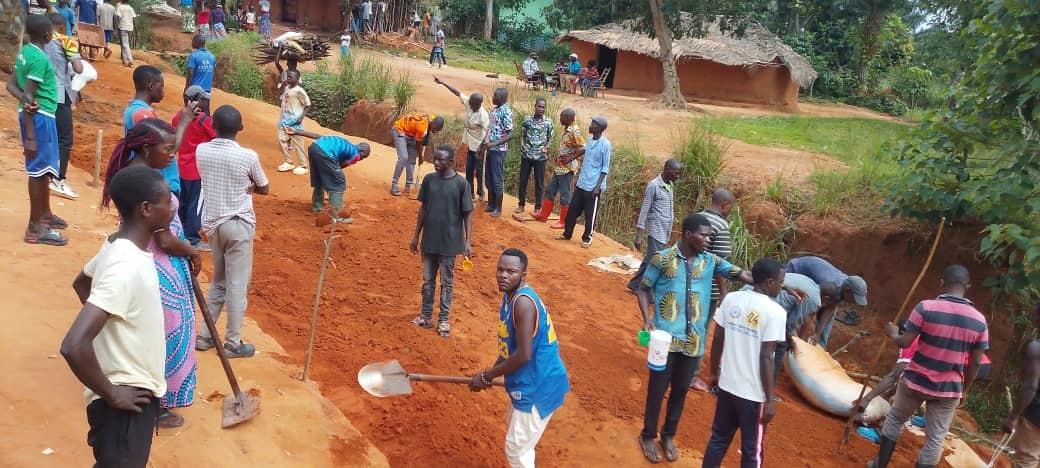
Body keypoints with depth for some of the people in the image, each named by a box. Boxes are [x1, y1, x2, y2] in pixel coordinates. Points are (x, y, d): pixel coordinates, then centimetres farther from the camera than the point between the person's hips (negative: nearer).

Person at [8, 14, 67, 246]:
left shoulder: (25, 52, 10)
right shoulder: (39, 58, -18)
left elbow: (11, 84, 8)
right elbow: (30, 96, -20)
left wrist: (24, 99, -13)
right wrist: (30, 136, -20)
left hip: (38, 115, 10)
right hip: (40, 116, -10)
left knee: (44, 168, 20)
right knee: (39, 170, -4)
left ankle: (45, 214, 35)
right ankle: (35, 228, 2)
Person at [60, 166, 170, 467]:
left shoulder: (119, 246, 1)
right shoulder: (126, 267, -29)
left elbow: (81, 283, 22)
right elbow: (74, 345, -35)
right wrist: (110, 394, -21)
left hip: (134, 386, 9)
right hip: (126, 399, -9)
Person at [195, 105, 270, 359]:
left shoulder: (201, 151, -2)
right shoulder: (248, 156, -15)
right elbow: (264, 189, 0)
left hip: (212, 224, 5)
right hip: (239, 225, -5)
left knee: (219, 281, 20)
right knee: (237, 285, 4)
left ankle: (204, 335, 25)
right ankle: (233, 343, 11)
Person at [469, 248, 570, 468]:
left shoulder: (523, 302, -27)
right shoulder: (510, 295, 4)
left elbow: (523, 355, -27)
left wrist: (486, 376, -17)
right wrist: (492, 371, 9)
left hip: (540, 385, -10)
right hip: (530, 381, 10)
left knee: (516, 449, 2)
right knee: (517, 438, 28)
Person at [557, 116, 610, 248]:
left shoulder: (605, 145, -13)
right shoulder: (589, 141, 10)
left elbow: (605, 168, -12)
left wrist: (598, 186, -16)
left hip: (593, 186, -7)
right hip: (581, 184, 7)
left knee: (590, 215, 4)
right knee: (572, 210, 12)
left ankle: (587, 238, 18)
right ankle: (567, 234, 26)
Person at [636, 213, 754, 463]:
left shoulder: (711, 260, 2)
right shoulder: (663, 258, -8)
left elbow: (740, 274, -4)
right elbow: (643, 289, -1)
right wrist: (647, 319, -14)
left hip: (693, 339, 4)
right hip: (666, 336, -3)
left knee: (681, 389, 15)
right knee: (658, 388, 7)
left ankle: (669, 435, 34)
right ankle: (648, 435, 27)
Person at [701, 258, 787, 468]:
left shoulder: (731, 299, -1)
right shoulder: (775, 312, -17)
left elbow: (718, 339, 4)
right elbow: (766, 357, -18)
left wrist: (714, 372, 18)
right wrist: (770, 399, -11)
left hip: (727, 384, 5)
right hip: (754, 393, -5)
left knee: (718, 439, 20)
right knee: (752, 451, 10)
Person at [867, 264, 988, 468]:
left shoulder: (926, 307, -16)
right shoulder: (979, 320, -7)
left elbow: (904, 342, -14)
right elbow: (975, 363, -1)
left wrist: (893, 334, 8)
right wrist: (964, 389, 13)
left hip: (916, 381, -1)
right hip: (949, 389, 1)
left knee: (895, 419, 21)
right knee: (935, 439, 13)